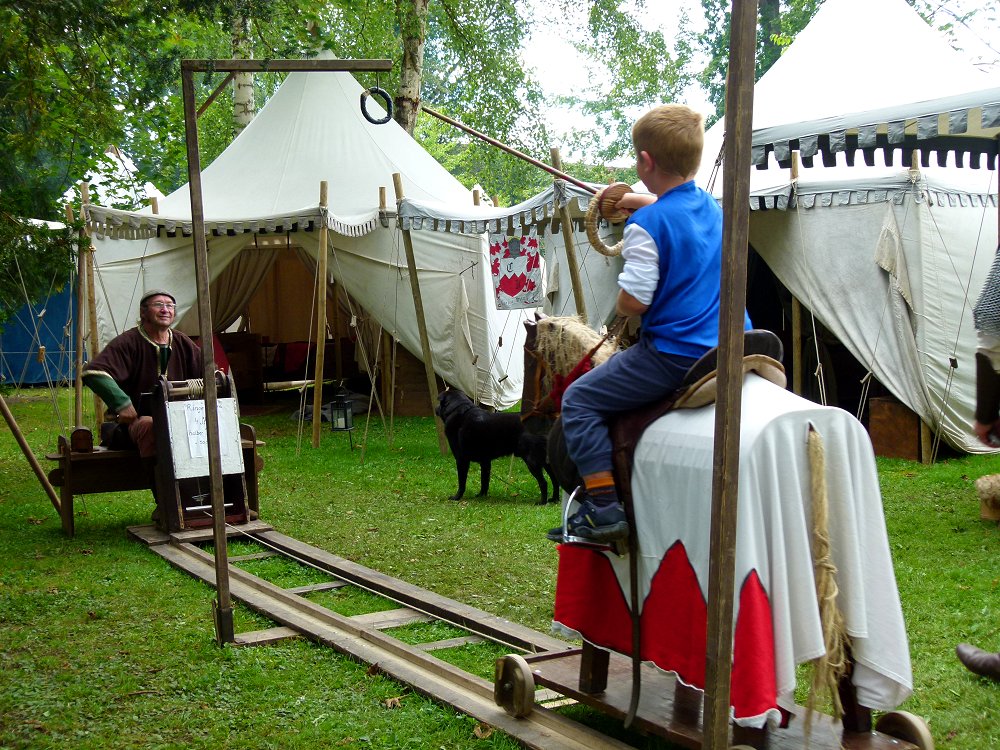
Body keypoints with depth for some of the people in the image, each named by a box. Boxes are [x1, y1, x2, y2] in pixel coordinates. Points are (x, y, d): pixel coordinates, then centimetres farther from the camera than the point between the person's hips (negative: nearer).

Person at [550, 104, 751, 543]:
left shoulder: (646, 224, -17)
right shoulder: (709, 205, 10)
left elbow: (632, 302, -20)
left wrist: (621, 305, 2)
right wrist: (631, 201, 42)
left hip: (674, 355, -9)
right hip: (730, 348, 9)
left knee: (579, 400, 1)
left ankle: (603, 507, -8)